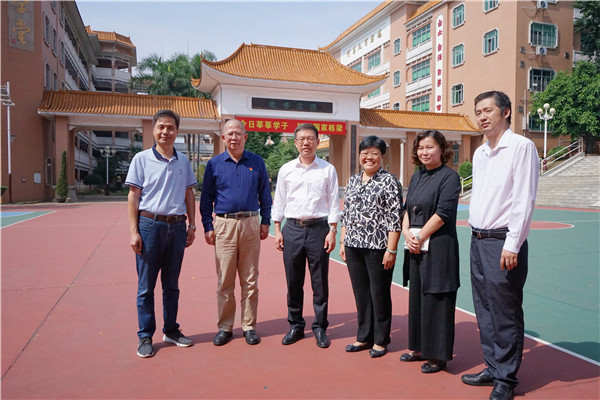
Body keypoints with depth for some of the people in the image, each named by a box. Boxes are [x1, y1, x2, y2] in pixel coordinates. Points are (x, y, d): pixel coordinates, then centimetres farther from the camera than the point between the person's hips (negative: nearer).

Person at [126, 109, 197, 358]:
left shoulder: (183, 161, 9)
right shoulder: (142, 159, 0)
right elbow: (133, 196, -2)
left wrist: (191, 226, 7)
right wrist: (134, 231, -8)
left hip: (177, 226, 3)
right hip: (150, 225, -3)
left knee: (172, 284, 13)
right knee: (146, 286, 4)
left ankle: (171, 330, 26)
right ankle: (145, 337, 16)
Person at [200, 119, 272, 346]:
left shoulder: (257, 162, 7)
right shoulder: (214, 164, 5)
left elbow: (265, 195, 11)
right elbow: (206, 198, 8)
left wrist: (265, 222, 6)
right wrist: (207, 227, 2)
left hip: (250, 224, 1)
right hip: (224, 225, 0)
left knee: (250, 280, 6)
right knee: (225, 280, 4)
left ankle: (249, 326, 18)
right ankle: (225, 327, 17)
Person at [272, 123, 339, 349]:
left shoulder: (328, 169, 4)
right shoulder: (286, 169, 8)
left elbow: (333, 203, 4)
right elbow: (279, 202, 10)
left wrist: (332, 231, -3)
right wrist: (277, 231, 5)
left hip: (318, 228, -1)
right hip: (292, 228, 2)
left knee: (320, 282, 4)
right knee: (293, 281, 7)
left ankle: (320, 328, 19)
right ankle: (295, 326, 23)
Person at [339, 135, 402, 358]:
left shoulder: (389, 181, -6)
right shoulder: (352, 181, 13)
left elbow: (395, 218, -10)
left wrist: (391, 250, -14)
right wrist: (343, 242, 13)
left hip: (378, 247, -6)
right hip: (353, 246, 6)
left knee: (379, 294, 5)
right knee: (360, 292, 13)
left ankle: (380, 341, 21)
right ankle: (364, 337, 28)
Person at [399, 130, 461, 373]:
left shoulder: (449, 177, -8)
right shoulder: (417, 177, 14)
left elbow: (443, 213, -15)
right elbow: (406, 209, 12)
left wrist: (420, 237, -12)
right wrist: (406, 233, -5)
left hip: (438, 248, -7)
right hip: (415, 247, 7)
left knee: (436, 300, 0)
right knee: (417, 298, 14)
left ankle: (439, 355, 15)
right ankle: (420, 348, 29)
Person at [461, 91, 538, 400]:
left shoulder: (521, 146, -9)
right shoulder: (479, 153, 15)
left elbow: (524, 200, -14)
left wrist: (512, 245, -18)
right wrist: (476, 231, 14)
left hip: (503, 243, -8)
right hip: (478, 241, 8)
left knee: (506, 314, 2)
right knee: (484, 311, 15)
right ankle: (493, 368, 30)